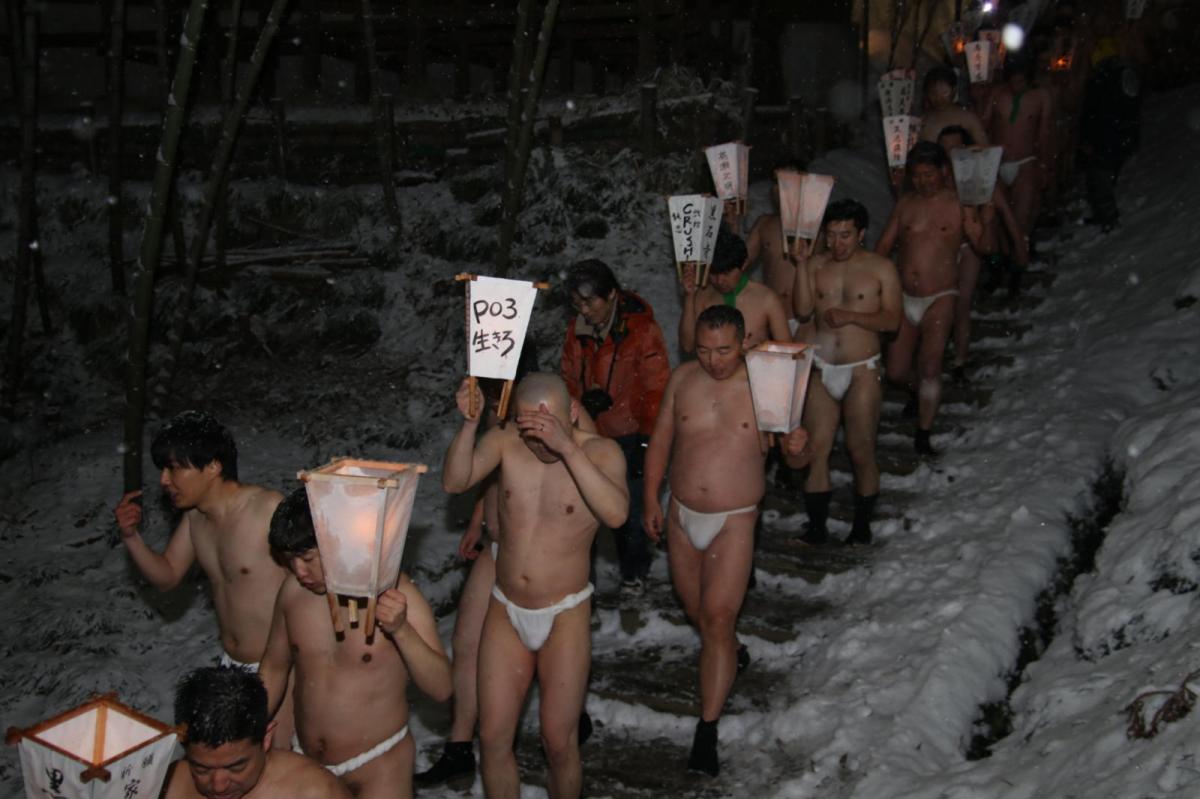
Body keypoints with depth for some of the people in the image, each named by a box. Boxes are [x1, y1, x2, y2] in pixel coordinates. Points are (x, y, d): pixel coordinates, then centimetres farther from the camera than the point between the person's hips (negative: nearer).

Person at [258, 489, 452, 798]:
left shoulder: (396, 594, -19)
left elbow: (441, 688, -20)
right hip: (305, 762, 4)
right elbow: (274, 667, 10)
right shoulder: (294, 590, -6)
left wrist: (402, 630, -34)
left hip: (377, 767, -4)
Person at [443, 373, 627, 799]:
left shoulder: (601, 451, -14)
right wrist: (469, 424, -36)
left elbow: (616, 513, -33)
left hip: (564, 617, -3)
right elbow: (454, 482, -21)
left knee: (559, 742, 4)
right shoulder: (505, 441, -7)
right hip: (505, 611, 3)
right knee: (493, 737, 8)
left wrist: (568, 448, -40)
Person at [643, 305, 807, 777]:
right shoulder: (683, 378, -2)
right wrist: (651, 499, 5)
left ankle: (707, 731, -1)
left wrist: (796, 445, -29)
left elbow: (784, 443, -5)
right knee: (695, 611, 18)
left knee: (717, 619, -8)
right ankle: (727, 657, 49)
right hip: (682, 516, 4)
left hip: (734, 523, -4)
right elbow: (661, 438, 7)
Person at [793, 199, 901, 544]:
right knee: (815, 450, 2)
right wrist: (801, 263, -12)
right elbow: (803, 309, -8)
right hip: (821, 370, 3)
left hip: (862, 372, -3)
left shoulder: (881, 269, -2)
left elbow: (892, 320, -7)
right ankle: (817, 525, 13)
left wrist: (850, 316, -19)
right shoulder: (817, 265, 5)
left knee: (861, 451, 3)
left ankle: (862, 525, 19)